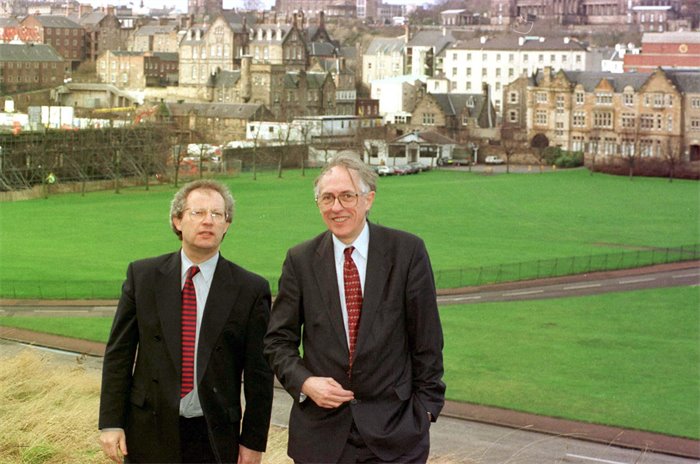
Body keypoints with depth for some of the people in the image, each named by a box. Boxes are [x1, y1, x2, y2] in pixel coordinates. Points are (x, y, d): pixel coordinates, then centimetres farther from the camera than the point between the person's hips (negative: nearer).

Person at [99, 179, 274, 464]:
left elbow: (259, 373, -1)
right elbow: (118, 353, 3)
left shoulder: (251, 289, -3)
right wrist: (111, 422, -2)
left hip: (214, 440, -1)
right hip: (150, 433, 1)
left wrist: (253, 441, -2)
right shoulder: (143, 275, 2)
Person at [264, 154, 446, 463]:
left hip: (394, 428, -1)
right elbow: (278, 340, 4)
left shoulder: (407, 252, -3)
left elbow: (426, 339, 0)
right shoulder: (300, 261, 1)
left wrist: (427, 406, -1)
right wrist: (304, 382, -13)